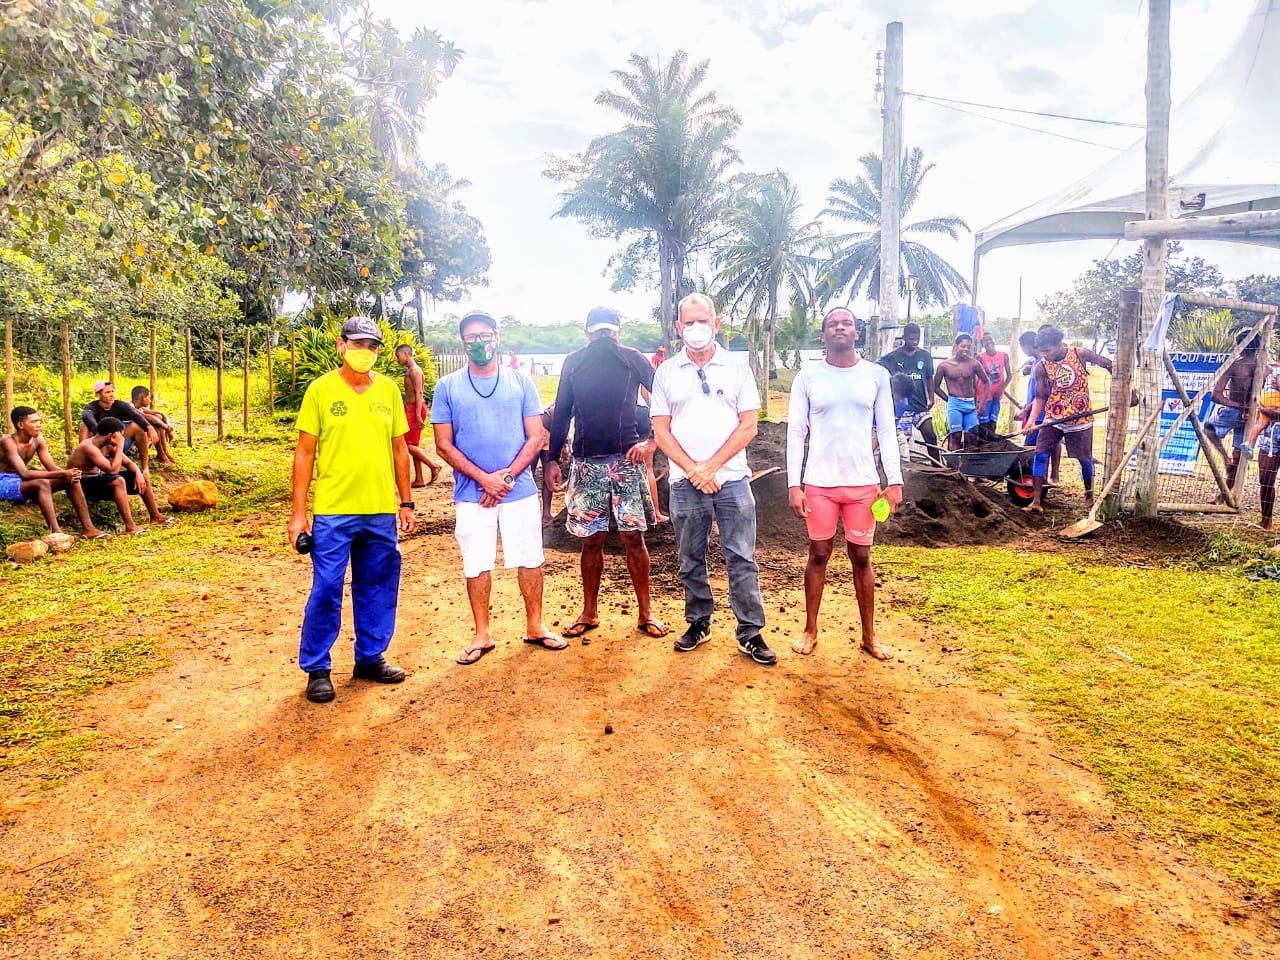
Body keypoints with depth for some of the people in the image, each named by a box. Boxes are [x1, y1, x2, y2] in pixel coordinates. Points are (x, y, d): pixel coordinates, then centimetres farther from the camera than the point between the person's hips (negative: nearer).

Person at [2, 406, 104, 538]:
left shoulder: (38, 440, 2)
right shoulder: (8, 442, -20)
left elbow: (52, 467, 0)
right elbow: (24, 473, -30)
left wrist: (67, 474, -24)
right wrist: (62, 474, -36)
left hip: (24, 482, 7)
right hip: (5, 484, -7)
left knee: (72, 480, -10)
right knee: (42, 483, -37)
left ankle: (88, 528, -15)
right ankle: (56, 533, -47)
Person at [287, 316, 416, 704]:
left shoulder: (388, 390, 7)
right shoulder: (320, 389, -2)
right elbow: (305, 453, -2)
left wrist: (406, 503, 11)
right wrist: (298, 512, -6)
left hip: (381, 512, 4)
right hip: (332, 511, -3)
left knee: (378, 589, 12)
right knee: (326, 591, 1)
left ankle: (370, 658, 28)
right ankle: (317, 669, 16)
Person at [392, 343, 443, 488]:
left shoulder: (414, 370, -12)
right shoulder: (409, 370, 19)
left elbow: (418, 393, -20)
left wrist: (418, 415, -24)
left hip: (415, 409, -10)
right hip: (411, 409, 10)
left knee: (407, 444, -9)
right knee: (414, 445, 9)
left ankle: (434, 465, -6)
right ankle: (419, 480, 11)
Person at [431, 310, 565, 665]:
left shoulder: (521, 382, 4)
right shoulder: (447, 387, 2)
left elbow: (535, 437, 1)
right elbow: (444, 445, -1)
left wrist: (507, 476, -11)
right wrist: (484, 479, -11)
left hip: (520, 490, 1)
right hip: (470, 493, 0)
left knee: (530, 560, 6)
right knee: (477, 565, 7)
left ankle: (535, 626, 23)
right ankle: (482, 634, 21)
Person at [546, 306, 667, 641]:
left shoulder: (634, 359, 3)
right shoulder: (573, 362, 9)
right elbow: (562, 412, 12)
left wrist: (649, 441, -11)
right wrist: (552, 459, 9)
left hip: (627, 458, -1)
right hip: (586, 462, 2)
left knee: (633, 536, -1)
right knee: (591, 539, 6)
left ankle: (645, 612, 11)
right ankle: (589, 612, 20)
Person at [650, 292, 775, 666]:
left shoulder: (737, 369, 4)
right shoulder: (666, 372, 6)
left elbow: (748, 426, -1)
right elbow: (661, 430, 2)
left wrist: (711, 466, -10)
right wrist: (693, 470, -9)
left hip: (732, 478, -1)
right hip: (685, 482, 1)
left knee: (742, 558, 0)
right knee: (691, 559, 10)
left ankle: (750, 632, 9)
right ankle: (698, 622, 26)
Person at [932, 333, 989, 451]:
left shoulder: (974, 364, 1)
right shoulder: (944, 365, -1)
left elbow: (986, 382, 10)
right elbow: (936, 387, 8)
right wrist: (949, 400, 3)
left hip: (971, 405, 2)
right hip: (954, 405, -2)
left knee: (971, 438, -1)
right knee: (955, 436, -5)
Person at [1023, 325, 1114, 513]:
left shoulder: (1080, 354, -8)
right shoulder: (1041, 367, -5)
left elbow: (1109, 365, 5)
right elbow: (1040, 397, -2)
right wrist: (1032, 420, -18)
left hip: (1081, 419, -1)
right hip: (1053, 419, 1)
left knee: (1085, 459, 11)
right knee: (1040, 456, -10)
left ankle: (1089, 493, 34)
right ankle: (1036, 502, -9)